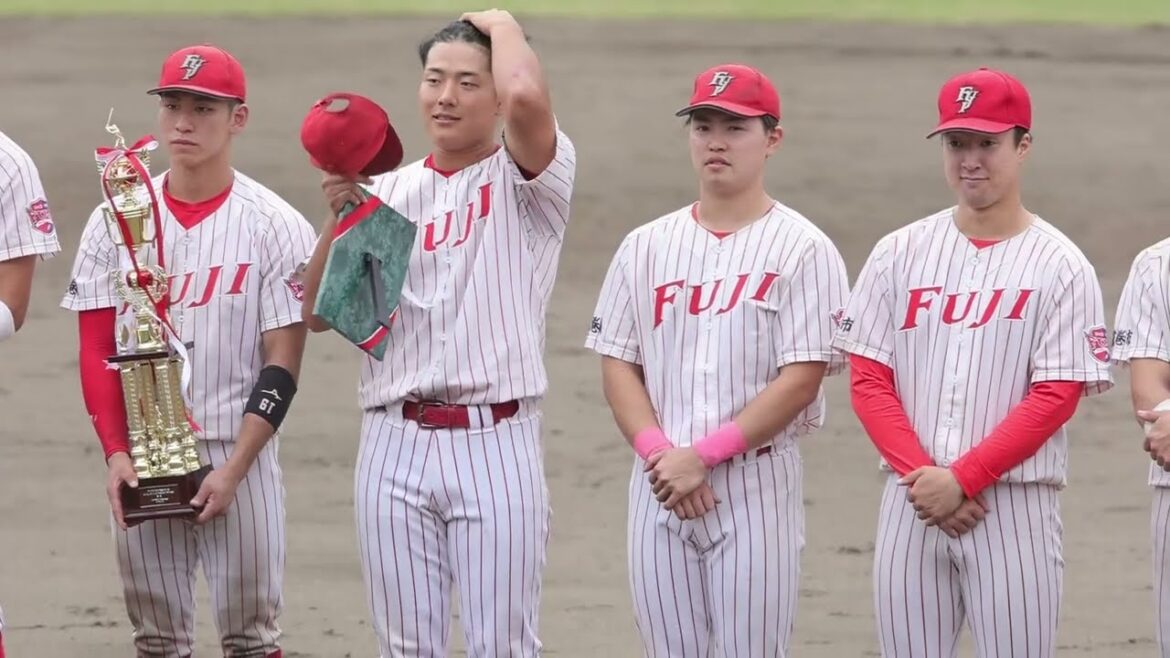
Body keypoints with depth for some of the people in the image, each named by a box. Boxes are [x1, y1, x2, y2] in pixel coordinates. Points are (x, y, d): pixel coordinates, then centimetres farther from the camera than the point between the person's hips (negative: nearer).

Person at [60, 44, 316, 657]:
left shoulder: (277, 227, -3)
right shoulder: (115, 223, 5)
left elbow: (282, 365, -5)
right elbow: (97, 350, 5)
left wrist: (234, 469, -13)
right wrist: (116, 455, -8)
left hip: (239, 461, -2)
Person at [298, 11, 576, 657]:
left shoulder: (525, 180, 1)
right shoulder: (387, 191, 14)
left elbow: (527, 96, -22)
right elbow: (318, 312, 10)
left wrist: (501, 23, -3)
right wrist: (341, 219, -5)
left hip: (496, 442, -4)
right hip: (394, 445, 4)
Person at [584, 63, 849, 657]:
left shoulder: (802, 249, -3)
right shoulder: (646, 247, 11)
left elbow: (801, 379, -10)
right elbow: (617, 364, 8)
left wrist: (703, 456, -14)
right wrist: (661, 455, -9)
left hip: (757, 483, -4)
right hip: (659, 488, 4)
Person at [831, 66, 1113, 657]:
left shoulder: (1059, 265, -1)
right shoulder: (901, 254, 9)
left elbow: (1055, 398, -7)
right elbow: (869, 380, 5)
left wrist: (961, 479, -13)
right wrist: (922, 475, -9)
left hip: (1014, 504, -3)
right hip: (910, 504, 3)